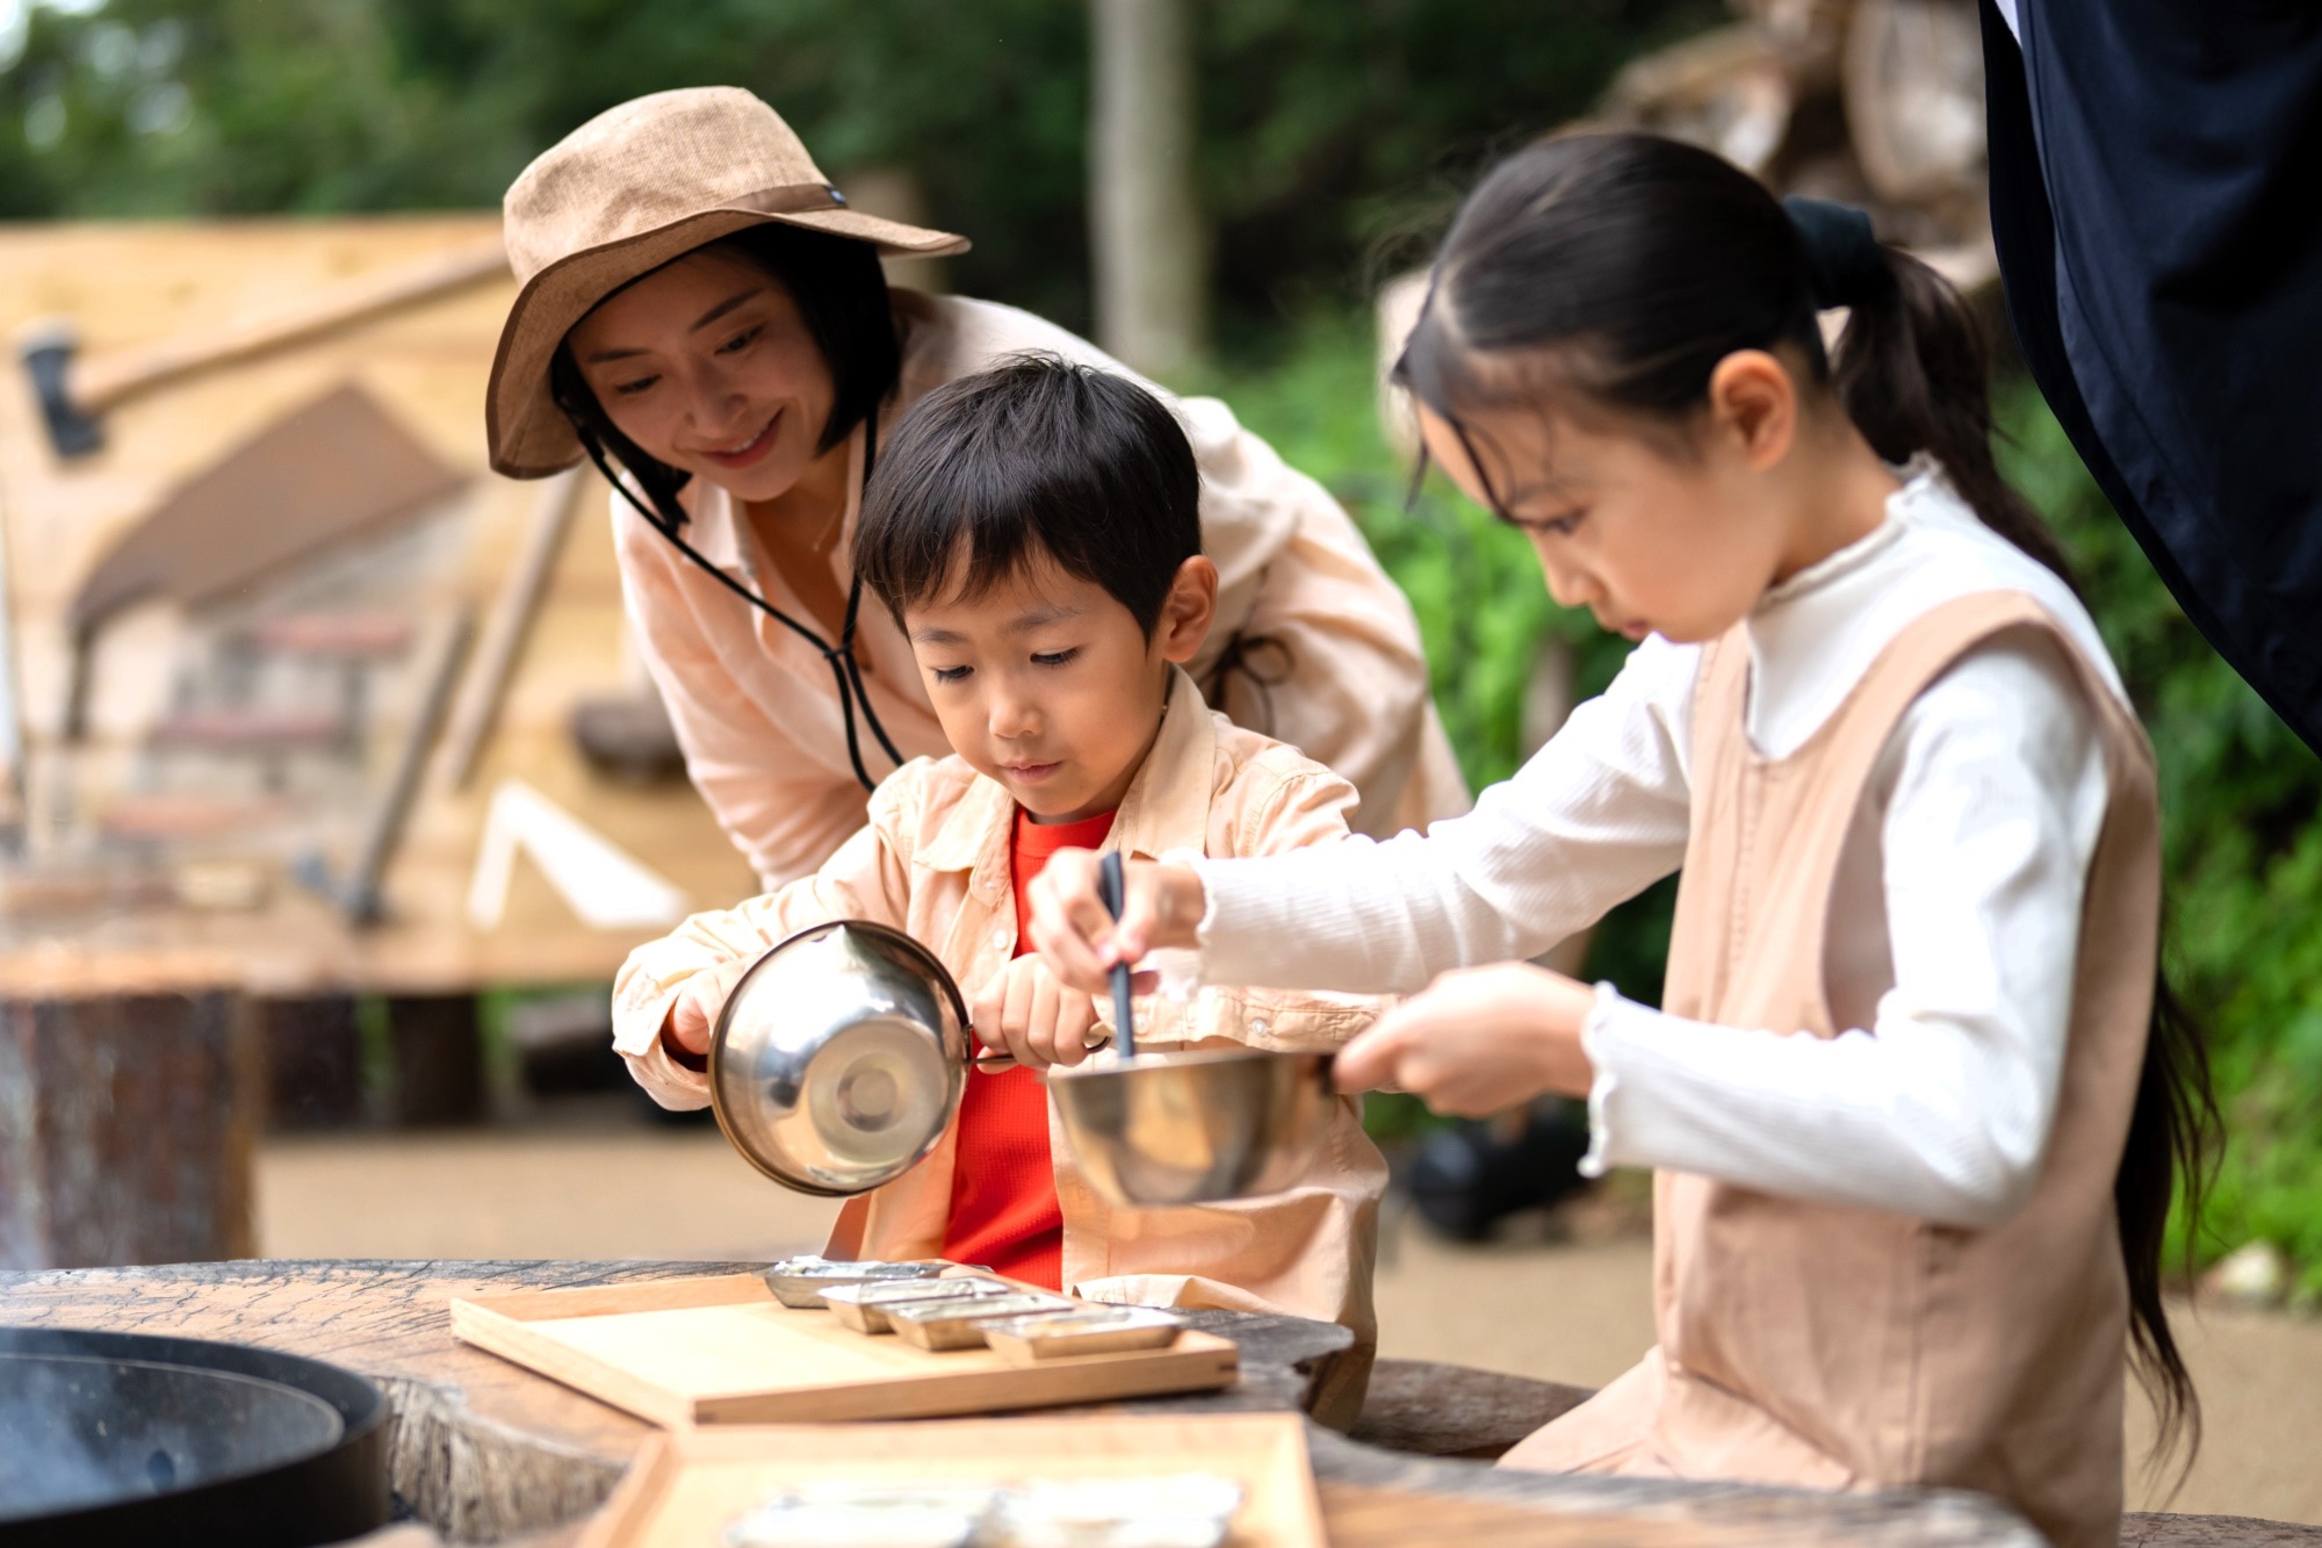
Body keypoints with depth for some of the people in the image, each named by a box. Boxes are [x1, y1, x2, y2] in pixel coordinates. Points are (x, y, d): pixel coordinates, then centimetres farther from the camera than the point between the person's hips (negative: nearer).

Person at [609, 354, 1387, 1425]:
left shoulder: (1263, 810, -2)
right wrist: (701, 1007, -6)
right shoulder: (925, 825, 15)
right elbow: (667, 977, 19)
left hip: (1206, 1332, -5)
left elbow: (1366, 988, -21)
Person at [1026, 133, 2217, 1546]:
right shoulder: (1729, 646, 9)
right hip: (1714, 1405, 8)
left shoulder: (1980, 677, -18)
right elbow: (1476, 889, 20)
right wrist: (1192, 907, 4)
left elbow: (1969, 1129, -28)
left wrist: (1584, 1045, -23)